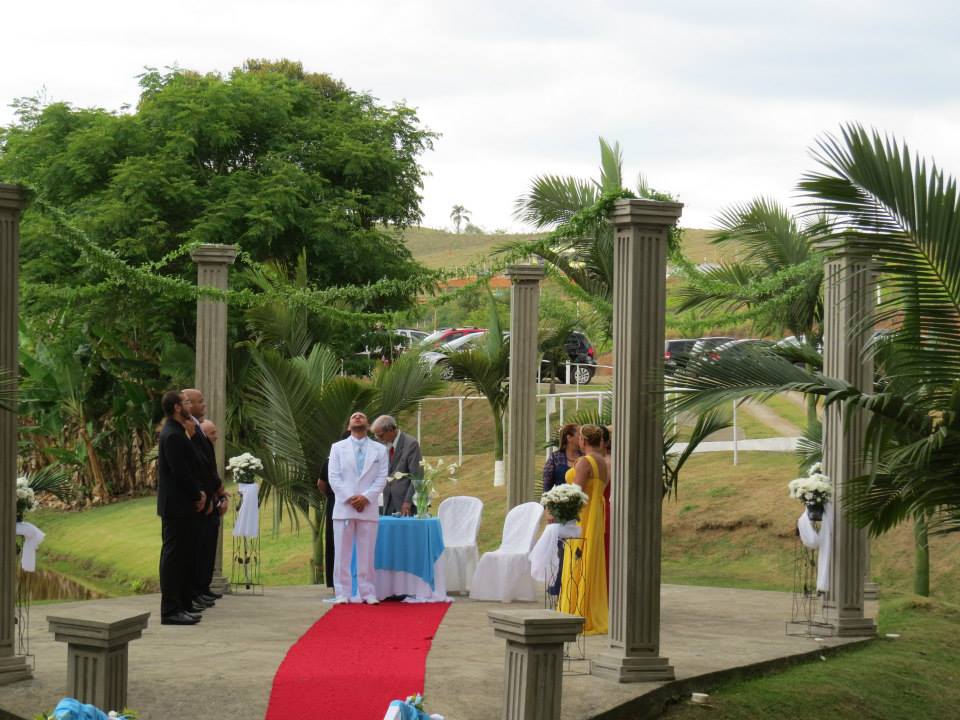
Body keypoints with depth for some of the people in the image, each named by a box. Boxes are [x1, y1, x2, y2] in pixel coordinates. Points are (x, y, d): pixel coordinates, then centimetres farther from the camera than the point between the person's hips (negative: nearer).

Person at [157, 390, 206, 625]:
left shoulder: (177, 433, 16)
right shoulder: (173, 436, -16)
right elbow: (180, 472, -20)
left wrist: (199, 492, 6)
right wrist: (198, 496, -9)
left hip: (183, 506, 10)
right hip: (176, 506, -10)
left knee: (184, 556, 13)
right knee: (174, 556, -7)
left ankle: (183, 606, 18)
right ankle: (171, 610, -5)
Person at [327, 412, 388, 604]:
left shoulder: (379, 450, 10)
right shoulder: (338, 448, 9)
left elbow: (381, 478, 3)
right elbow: (334, 477, 1)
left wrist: (366, 497, -10)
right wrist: (349, 498, -10)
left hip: (368, 508, 0)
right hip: (343, 508, 0)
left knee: (367, 554, 1)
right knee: (342, 553, -1)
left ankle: (368, 593, 5)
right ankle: (342, 593, 1)